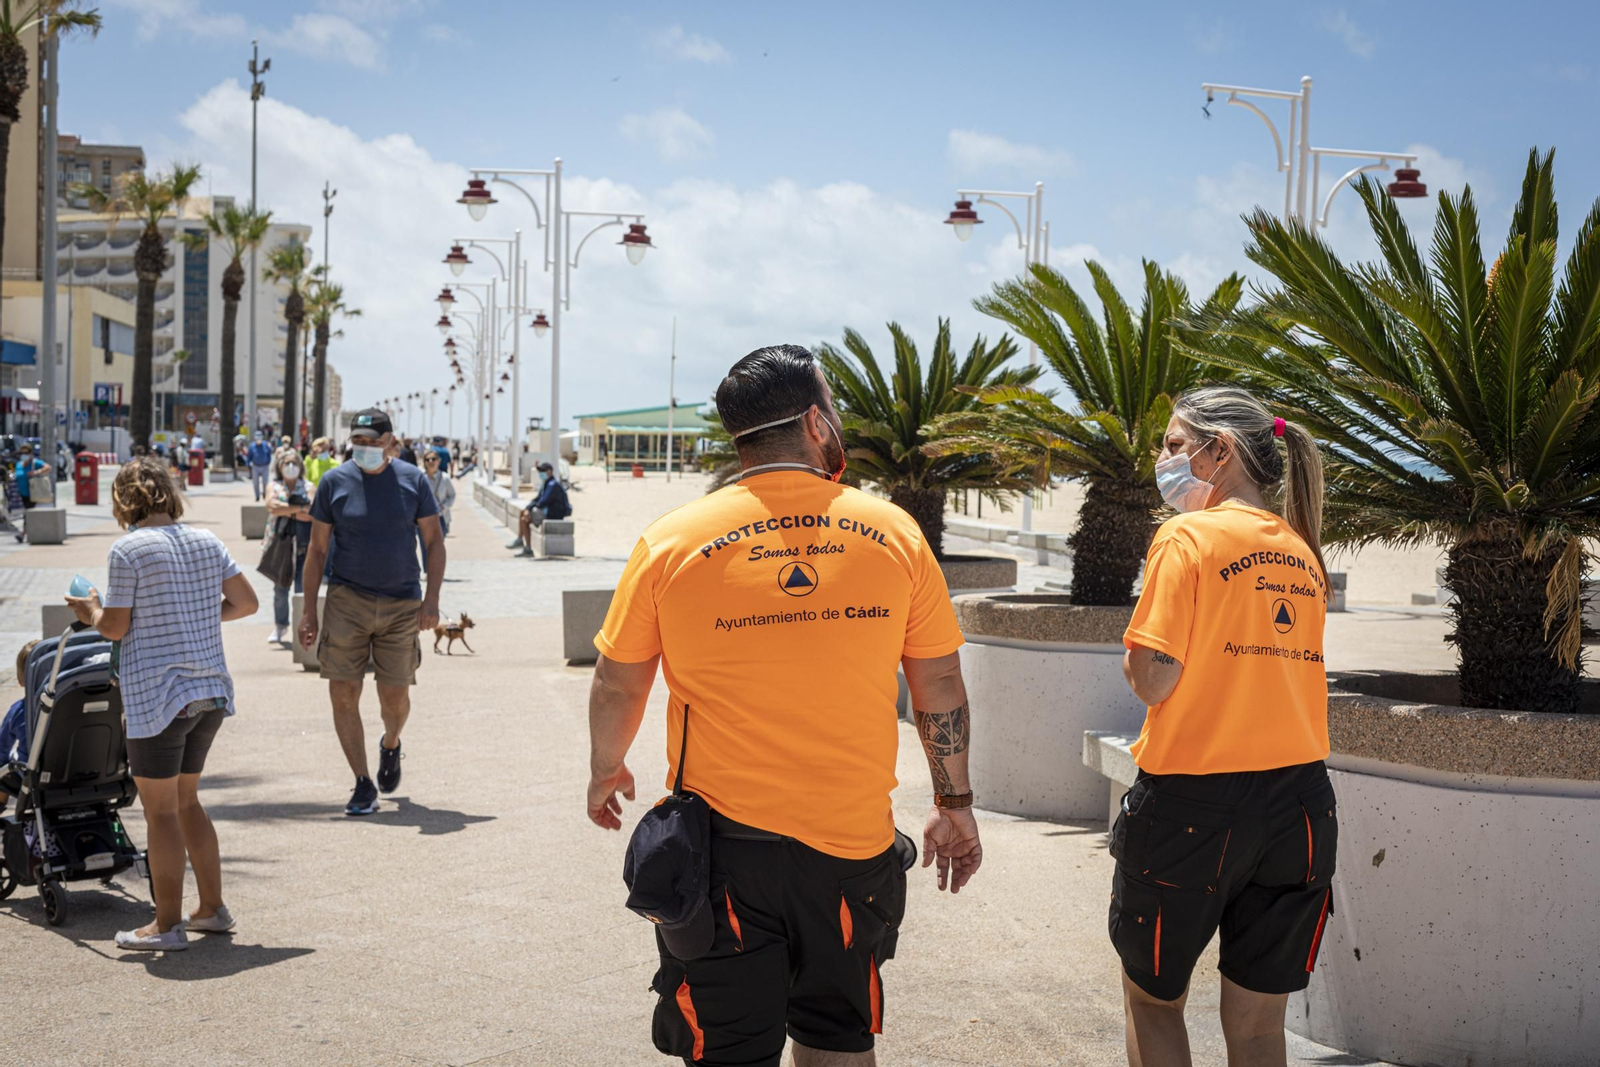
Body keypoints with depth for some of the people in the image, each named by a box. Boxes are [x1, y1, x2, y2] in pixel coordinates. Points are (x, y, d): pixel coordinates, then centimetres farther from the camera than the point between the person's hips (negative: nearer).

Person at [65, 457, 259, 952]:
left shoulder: (128, 549, -10)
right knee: (186, 801, 19)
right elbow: (245, 602, 10)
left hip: (157, 695, -7)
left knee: (161, 811, 3)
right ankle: (212, 908, 23)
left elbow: (115, 628, -9)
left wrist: (92, 610, 11)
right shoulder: (206, 540, 7)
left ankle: (168, 924, 10)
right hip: (210, 690, 7)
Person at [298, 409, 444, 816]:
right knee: (343, 694, -5)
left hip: (401, 604, 0)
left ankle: (391, 744, 38)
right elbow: (317, 549, 4)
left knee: (395, 697, 2)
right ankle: (363, 786, 6)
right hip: (347, 601, 0)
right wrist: (309, 610, 0)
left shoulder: (412, 480, 0)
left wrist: (431, 598, -7)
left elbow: (434, 541, 4)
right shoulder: (334, 482, -1)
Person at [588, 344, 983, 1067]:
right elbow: (941, 687, 4)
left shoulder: (671, 541, -4)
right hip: (853, 844, 2)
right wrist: (955, 805, 17)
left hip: (724, 845, -1)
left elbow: (617, 686, 5)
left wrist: (605, 773, 24)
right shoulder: (893, 532, -2)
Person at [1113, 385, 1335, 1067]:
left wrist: (1137, 645, 3)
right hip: (1299, 800, 6)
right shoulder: (1302, 551, 10)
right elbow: (1271, 669, 14)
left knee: (1152, 997, 15)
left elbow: (1152, 680, -14)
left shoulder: (1189, 536, -10)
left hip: (1194, 801, -6)